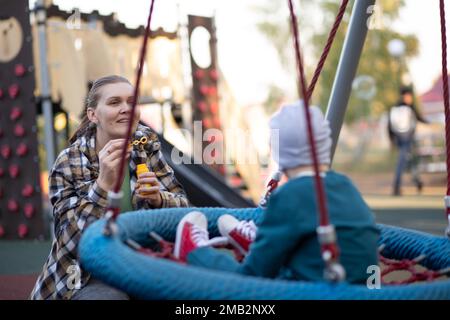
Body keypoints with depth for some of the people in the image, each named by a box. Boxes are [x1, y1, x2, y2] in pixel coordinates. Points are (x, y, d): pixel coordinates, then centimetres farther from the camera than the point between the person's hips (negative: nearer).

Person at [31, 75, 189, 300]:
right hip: (88, 278, -4)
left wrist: (158, 199, -22)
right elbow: (73, 241, -19)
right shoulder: (68, 164, -12)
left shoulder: (146, 143, -1)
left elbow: (183, 206, 1)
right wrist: (103, 185, -31)